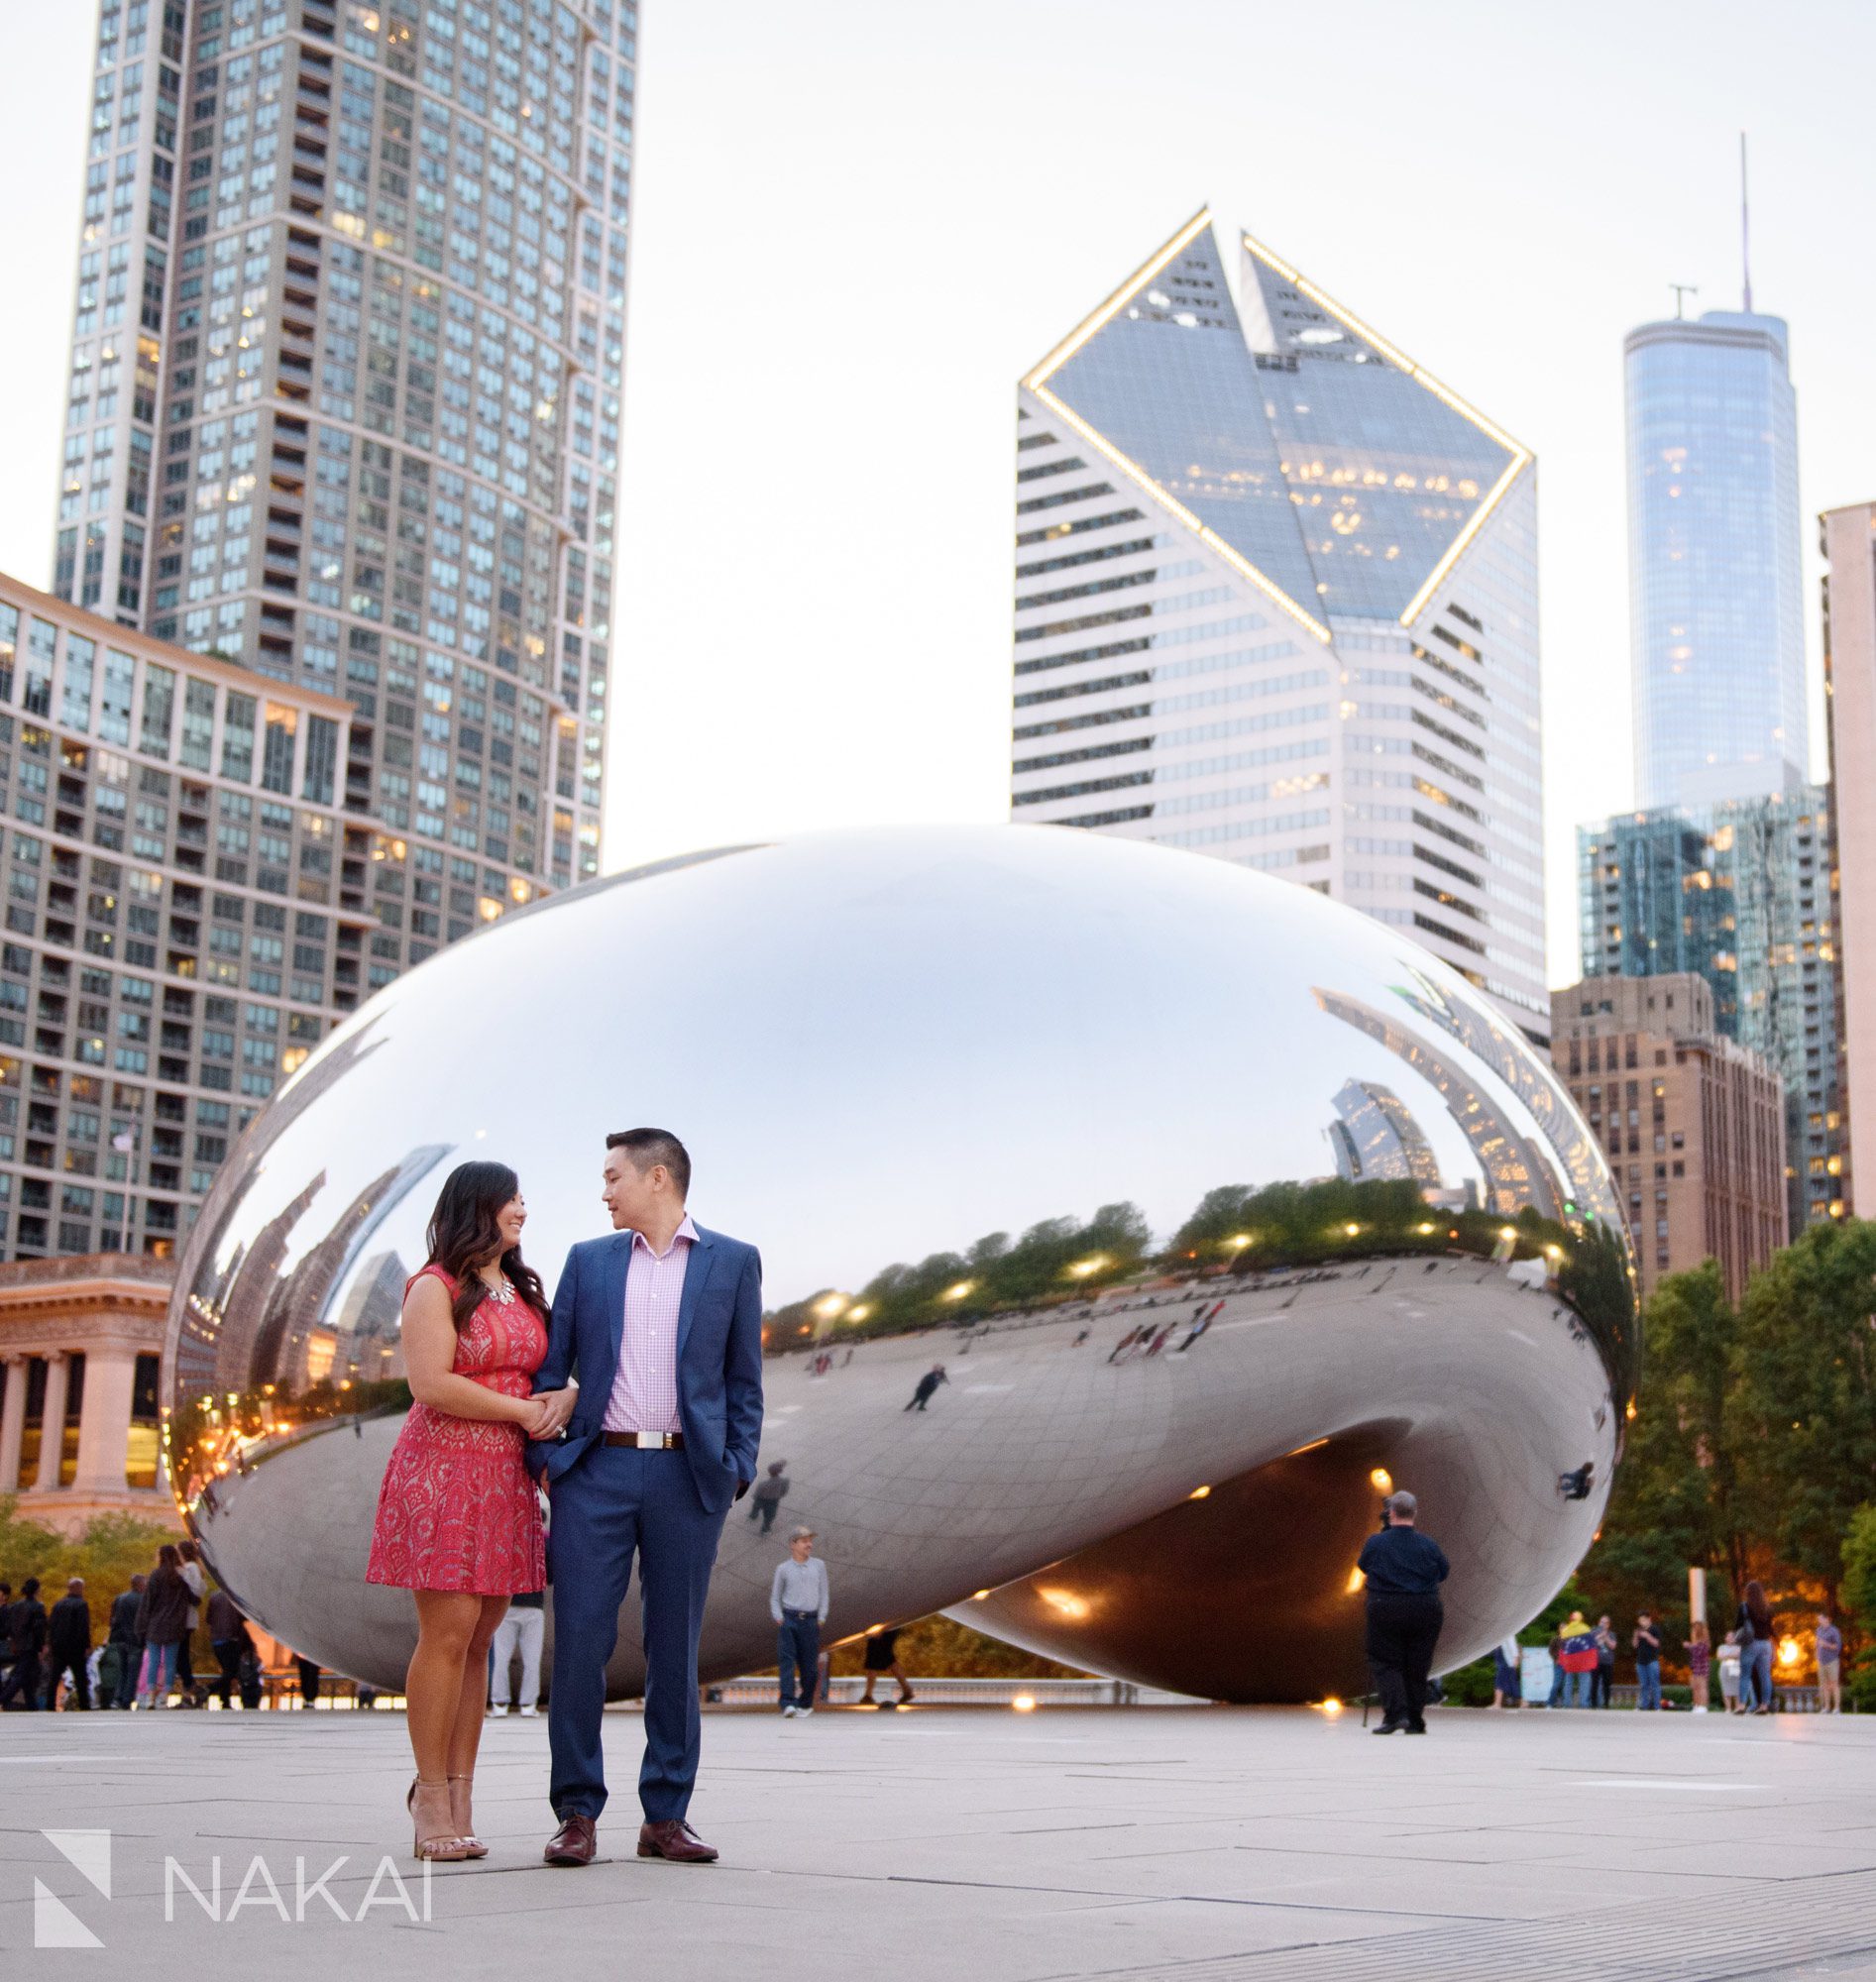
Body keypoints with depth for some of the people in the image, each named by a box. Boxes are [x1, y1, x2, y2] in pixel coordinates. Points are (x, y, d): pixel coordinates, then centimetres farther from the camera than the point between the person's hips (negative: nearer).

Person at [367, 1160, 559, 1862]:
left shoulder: (520, 1291, 18)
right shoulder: (435, 1288, -4)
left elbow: (537, 1377, 26)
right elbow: (430, 1385, -15)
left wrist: (553, 1408, 3)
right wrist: (522, 1411, -10)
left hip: (505, 1478, 7)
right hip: (444, 1468, -7)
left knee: (478, 1640, 4)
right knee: (448, 1633, -10)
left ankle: (457, 1798, 7)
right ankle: (433, 1802, -4)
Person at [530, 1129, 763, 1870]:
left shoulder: (733, 1262, 8)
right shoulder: (588, 1260, 13)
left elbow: (743, 1379, 8)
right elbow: (552, 1364, 12)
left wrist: (739, 1469, -1)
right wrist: (538, 1454, 2)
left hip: (687, 1475, -1)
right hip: (596, 1471, 1)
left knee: (675, 1649, 4)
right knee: (579, 1641, -4)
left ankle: (665, 1816, 12)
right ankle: (577, 1814, 5)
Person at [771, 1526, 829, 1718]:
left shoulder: (818, 1565, 11)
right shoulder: (783, 1568, 8)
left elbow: (824, 1594, 12)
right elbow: (775, 1597, 13)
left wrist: (821, 1618, 3)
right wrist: (779, 1618, 0)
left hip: (811, 1621, 1)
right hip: (788, 1618, -1)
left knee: (810, 1665, 2)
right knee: (787, 1661, -12)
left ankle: (806, 1703, 17)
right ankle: (788, 1704, -19)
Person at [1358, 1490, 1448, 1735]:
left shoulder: (1375, 1543, -4)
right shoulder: (1428, 1545, -1)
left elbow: (1363, 1565, 13)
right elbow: (1443, 1573, 11)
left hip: (1385, 1611, -2)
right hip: (1425, 1611, 2)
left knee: (1386, 1664, 3)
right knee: (1416, 1668, 10)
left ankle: (1395, 1713, -15)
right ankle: (1415, 1721, 13)